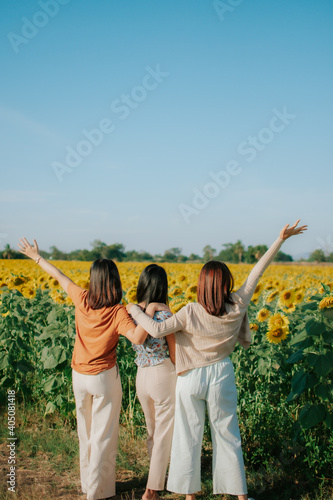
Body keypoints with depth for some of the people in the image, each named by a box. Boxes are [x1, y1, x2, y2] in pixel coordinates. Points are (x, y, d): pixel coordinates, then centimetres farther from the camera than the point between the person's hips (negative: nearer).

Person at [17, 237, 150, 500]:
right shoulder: (117, 312, -20)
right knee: (104, 436, 8)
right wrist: (149, 312, -28)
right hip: (105, 379, -5)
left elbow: (60, 276, 6)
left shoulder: (82, 299, -9)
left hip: (79, 377, 5)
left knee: (86, 432, 20)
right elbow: (137, 338, -36)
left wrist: (37, 257, 19)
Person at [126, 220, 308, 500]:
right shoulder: (237, 306, -13)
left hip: (191, 379, -2)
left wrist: (135, 310, -9)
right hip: (221, 376, 2)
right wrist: (281, 239, 2)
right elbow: (257, 272, -5)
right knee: (228, 436, 15)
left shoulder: (191, 313, -20)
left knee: (188, 438, 12)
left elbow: (157, 330, -26)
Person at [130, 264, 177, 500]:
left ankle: (157, 478, 38)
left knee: (153, 431, 22)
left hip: (141, 376, 5)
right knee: (164, 435, 8)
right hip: (164, 375, -5)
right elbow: (174, 353, -9)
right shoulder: (164, 313, -16)